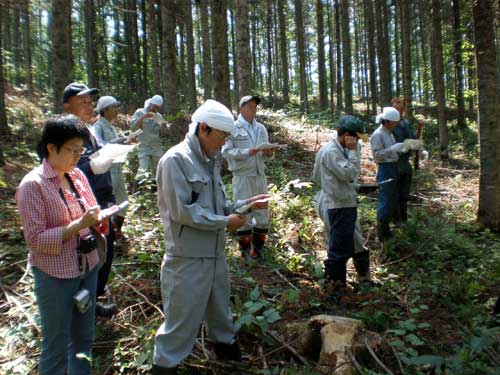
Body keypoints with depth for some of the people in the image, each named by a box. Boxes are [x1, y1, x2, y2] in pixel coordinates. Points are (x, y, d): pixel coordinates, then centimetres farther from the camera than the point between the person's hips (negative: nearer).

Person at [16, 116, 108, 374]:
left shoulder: (78, 175, 2)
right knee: (56, 345, 12)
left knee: (83, 338, 21)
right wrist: (79, 224, -25)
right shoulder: (32, 185, -16)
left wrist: (98, 219, -11)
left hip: (88, 267, 6)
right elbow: (35, 239, -18)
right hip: (55, 275, -6)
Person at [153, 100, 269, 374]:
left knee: (219, 304, 25)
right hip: (188, 256, -8)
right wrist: (225, 222, -16)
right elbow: (182, 211, -22)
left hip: (215, 251, 8)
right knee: (183, 316, 6)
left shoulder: (211, 160, 7)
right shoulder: (175, 160, -18)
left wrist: (247, 204, 0)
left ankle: (226, 343, 48)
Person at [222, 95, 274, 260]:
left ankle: (258, 246, 27)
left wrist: (269, 153, -8)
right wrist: (246, 152, -22)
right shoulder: (233, 128, -5)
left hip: (260, 175, 6)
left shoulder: (261, 128, 12)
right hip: (242, 176, -5)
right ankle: (245, 248, 18)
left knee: (262, 211, 11)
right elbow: (226, 151, -11)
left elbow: (266, 152, 15)